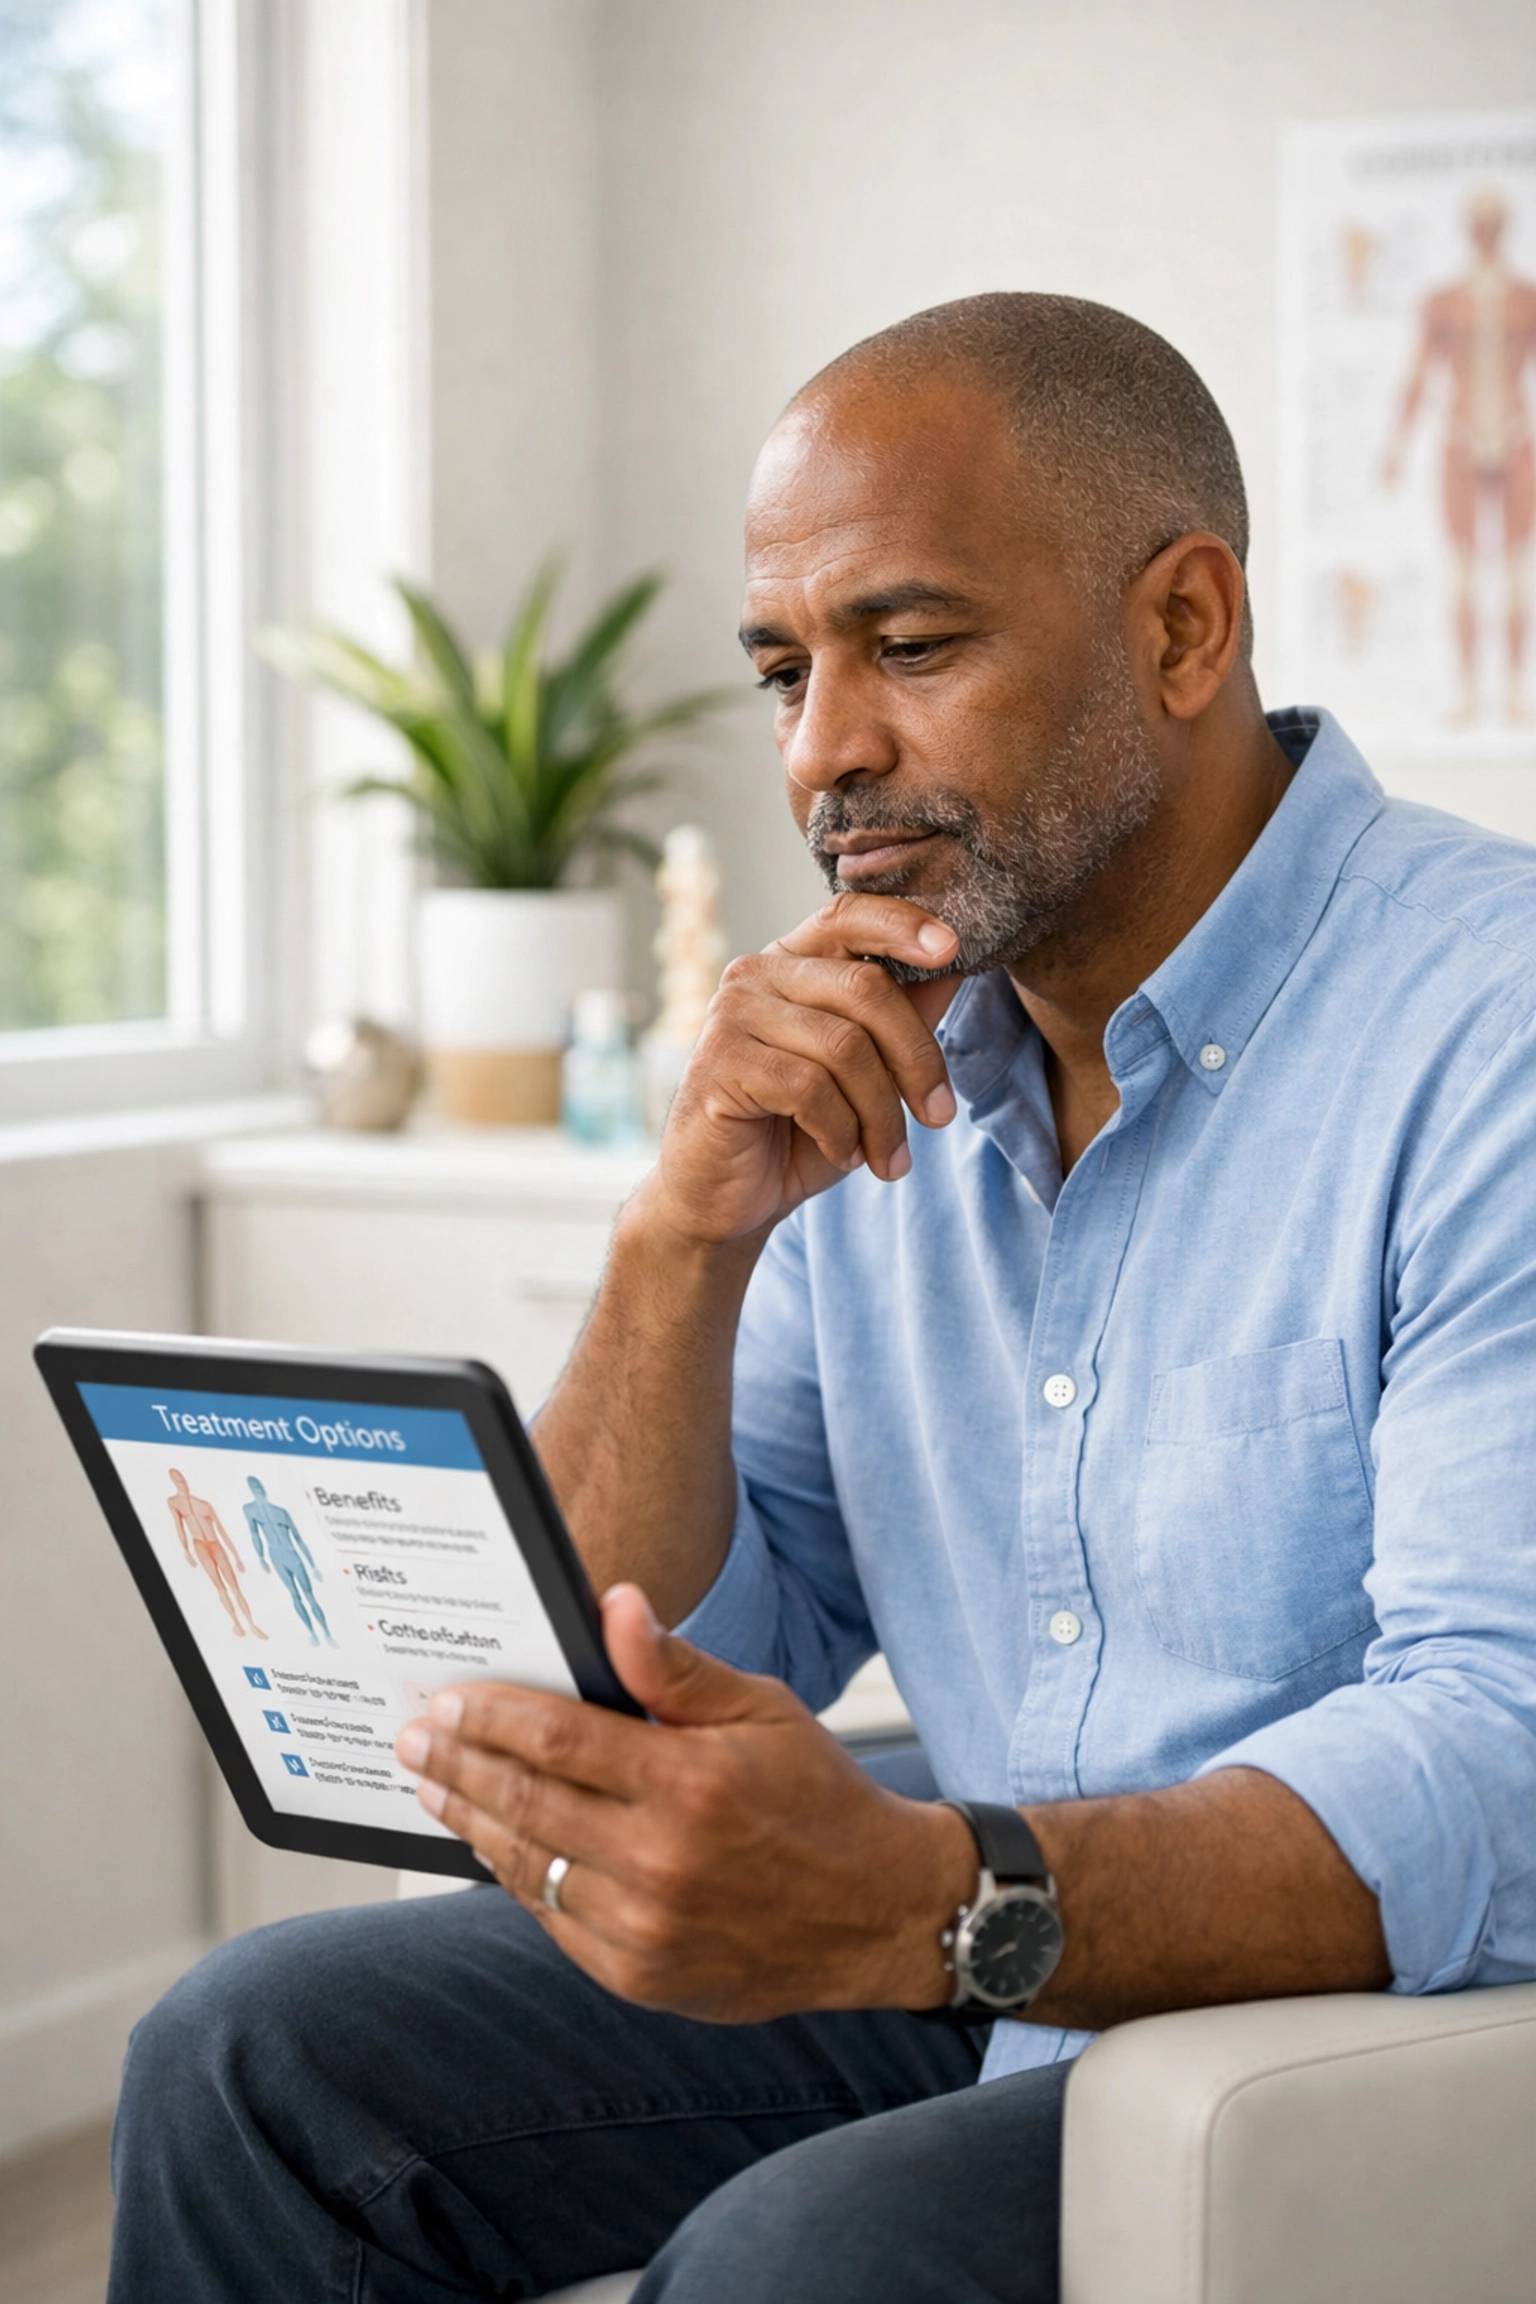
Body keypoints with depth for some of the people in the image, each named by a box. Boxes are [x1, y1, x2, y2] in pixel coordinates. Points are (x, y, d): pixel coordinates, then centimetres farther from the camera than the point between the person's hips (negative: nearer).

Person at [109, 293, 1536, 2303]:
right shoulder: (869, 1076, 6)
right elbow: (636, 1680, 4)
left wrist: (921, 1902, -42)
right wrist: (687, 1241, -13)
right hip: (986, 1995, 7)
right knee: (263, 2059, -4)